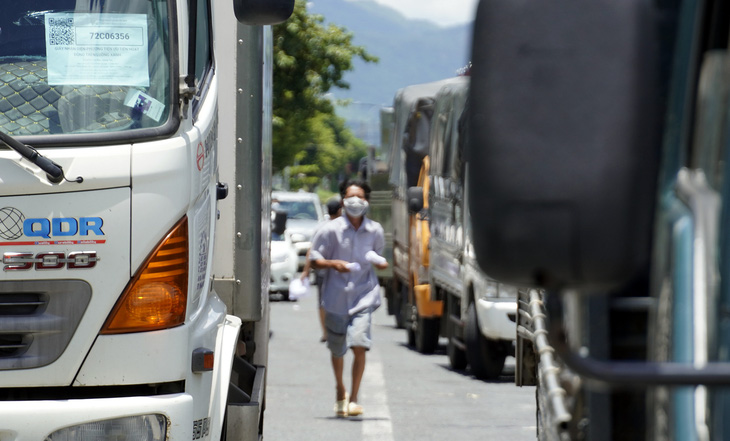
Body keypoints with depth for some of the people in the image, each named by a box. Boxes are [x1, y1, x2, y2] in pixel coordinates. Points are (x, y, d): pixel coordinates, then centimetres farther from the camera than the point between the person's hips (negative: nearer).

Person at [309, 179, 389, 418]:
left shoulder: (375, 231, 2)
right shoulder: (330, 230, -6)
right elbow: (314, 260, -1)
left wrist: (380, 263, -4)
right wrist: (333, 264, -19)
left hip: (363, 295, 0)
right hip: (336, 297, 0)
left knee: (359, 344, -17)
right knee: (337, 350, 13)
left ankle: (353, 399, -9)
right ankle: (340, 391, 40)